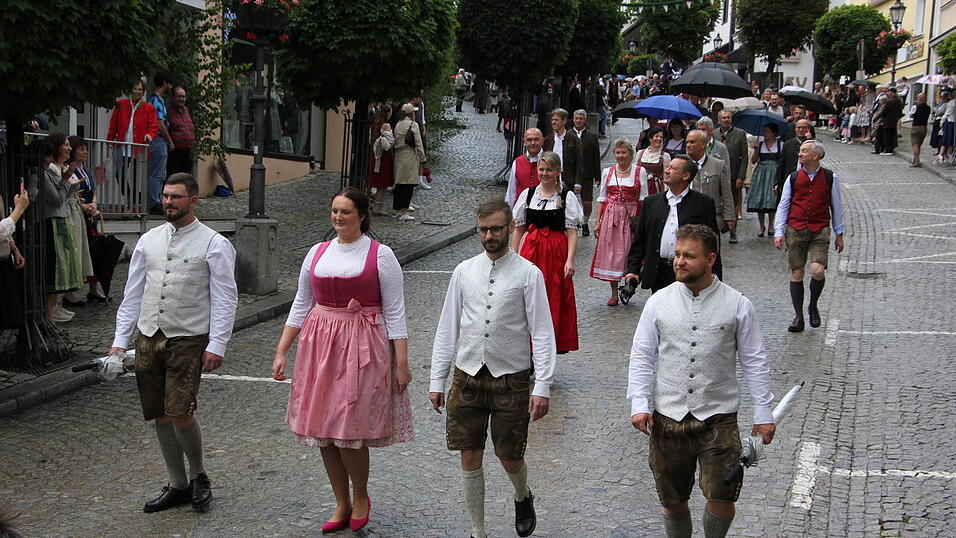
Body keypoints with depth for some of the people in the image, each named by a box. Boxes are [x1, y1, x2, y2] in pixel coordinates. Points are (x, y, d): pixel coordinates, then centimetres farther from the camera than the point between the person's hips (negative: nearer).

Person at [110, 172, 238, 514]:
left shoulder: (213, 244, -3)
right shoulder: (149, 240, 11)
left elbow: (225, 299, -6)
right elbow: (133, 294, 14)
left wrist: (216, 345, -15)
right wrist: (120, 340, 8)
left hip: (188, 340, -5)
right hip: (149, 338, 5)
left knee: (181, 414, -12)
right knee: (161, 416, 8)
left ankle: (198, 476, 13)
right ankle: (178, 485, 22)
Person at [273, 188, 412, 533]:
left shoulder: (380, 256, -2)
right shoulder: (317, 253, 11)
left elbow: (395, 311, -3)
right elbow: (301, 305, 16)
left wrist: (402, 362, -8)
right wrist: (281, 352, 11)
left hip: (362, 348, -5)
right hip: (319, 344, 5)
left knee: (349, 431, -9)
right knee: (322, 429, 6)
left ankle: (360, 498, 16)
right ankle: (342, 504, 22)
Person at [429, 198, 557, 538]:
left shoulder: (528, 274, -5)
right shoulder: (464, 272, 5)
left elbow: (542, 333, -6)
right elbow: (447, 329, 9)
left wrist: (542, 386, -13)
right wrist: (437, 381, 6)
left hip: (511, 378, -3)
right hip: (468, 375, 3)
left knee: (510, 458, 6)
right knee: (470, 458, 5)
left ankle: (523, 498, 40)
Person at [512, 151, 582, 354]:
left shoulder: (567, 197, 0)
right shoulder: (527, 194, 8)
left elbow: (572, 232, -4)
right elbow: (518, 229, 11)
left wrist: (570, 260, -13)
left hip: (556, 253, -2)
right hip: (531, 251, 2)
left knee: (554, 301, 3)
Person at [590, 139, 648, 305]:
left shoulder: (640, 171, 0)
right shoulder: (607, 172, 7)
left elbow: (643, 198, 0)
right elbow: (602, 198, 9)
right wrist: (598, 221, 3)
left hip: (632, 217, -2)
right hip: (610, 216, 2)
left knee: (629, 252, -1)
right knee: (610, 253, 1)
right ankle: (614, 294, 7)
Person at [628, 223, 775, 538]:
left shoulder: (737, 305, -1)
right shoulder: (659, 302, 3)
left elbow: (754, 361, 4)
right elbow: (641, 356, 6)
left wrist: (763, 414, 2)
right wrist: (639, 403, -5)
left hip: (718, 418, -2)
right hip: (667, 417, 2)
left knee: (721, 498, -9)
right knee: (672, 500, 9)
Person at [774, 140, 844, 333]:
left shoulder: (829, 178, 4)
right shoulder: (793, 178, 6)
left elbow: (836, 206, 11)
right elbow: (783, 206, 9)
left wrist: (839, 234, 13)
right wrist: (779, 233, 1)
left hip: (820, 231, -1)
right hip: (795, 230, 2)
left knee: (818, 271, -17)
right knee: (796, 273, 2)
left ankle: (813, 307, 11)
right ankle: (798, 317, 13)